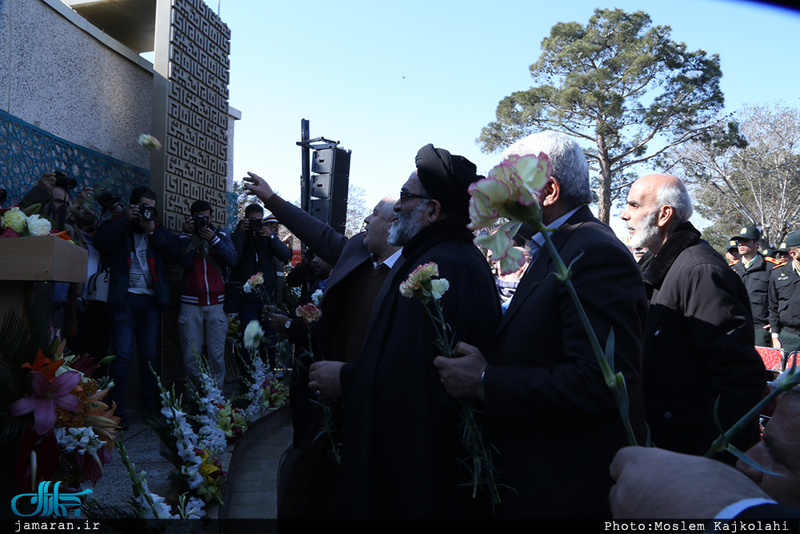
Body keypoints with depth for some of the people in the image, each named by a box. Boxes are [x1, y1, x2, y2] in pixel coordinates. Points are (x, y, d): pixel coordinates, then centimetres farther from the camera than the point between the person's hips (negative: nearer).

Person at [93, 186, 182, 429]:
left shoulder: (159, 230, 14)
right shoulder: (118, 225, 7)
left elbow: (175, 255, -2)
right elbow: (100, 242, -14)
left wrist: (153, 232, -9)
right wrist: (125, 219, -14)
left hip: (151, 299, 3)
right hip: (125, 298, -3)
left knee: (149, 354, 8)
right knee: (123, 353, -6)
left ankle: (150, 404, 16)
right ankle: (117, 409, -1)